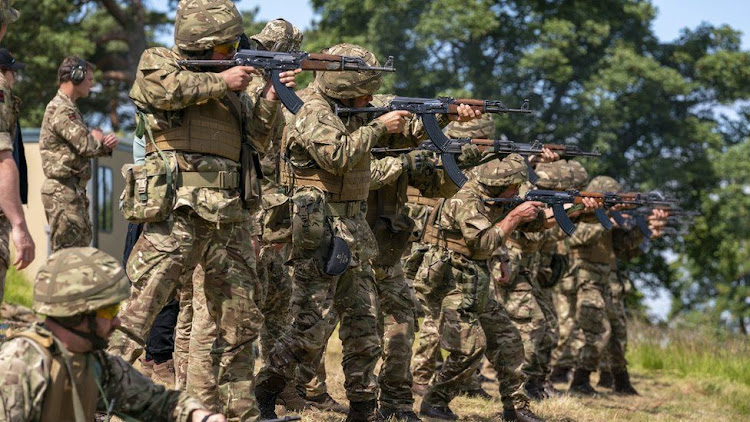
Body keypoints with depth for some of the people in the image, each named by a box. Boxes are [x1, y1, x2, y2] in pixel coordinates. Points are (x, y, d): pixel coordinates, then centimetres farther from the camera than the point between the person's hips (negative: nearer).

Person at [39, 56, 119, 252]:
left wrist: (106, 142, -4)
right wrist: (101, 141, 1)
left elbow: (90, 145, 19)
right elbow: (86, 146, -22)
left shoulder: (69, 108, 19)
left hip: (75, 190, 11)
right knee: (66, 254, -10)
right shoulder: (61, 110, -15)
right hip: (62, 191, -11)